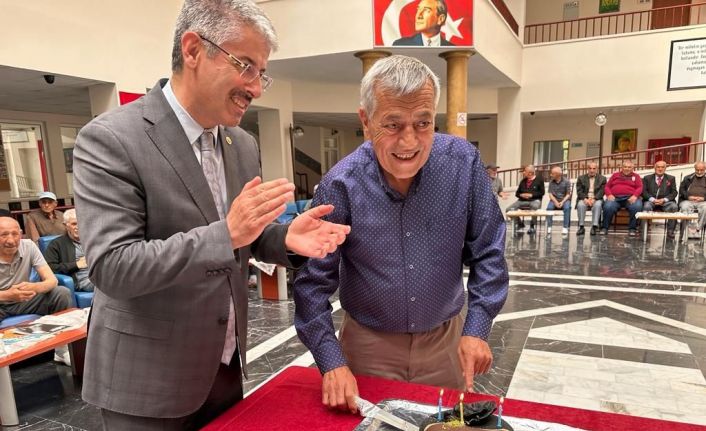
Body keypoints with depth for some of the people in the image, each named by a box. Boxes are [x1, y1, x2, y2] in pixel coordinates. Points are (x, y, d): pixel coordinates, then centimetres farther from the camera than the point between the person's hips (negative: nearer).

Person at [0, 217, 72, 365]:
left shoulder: (29, 246, -12)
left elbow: (52, 280, -17)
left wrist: (34, 287, -40)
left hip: (23, 301, 3)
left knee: (62, 293, -21)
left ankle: (62, 349, -9)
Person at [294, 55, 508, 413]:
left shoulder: (464, 163, -14)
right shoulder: (340, 185, -19)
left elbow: (487, 253, -5)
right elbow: (313, 281, -12)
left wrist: (477, 328, -12)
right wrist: (332, 362, -18)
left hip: (446, 338, 2)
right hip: (368, 343, -1)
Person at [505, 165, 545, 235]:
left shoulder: (539, 180, 6)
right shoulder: (523, 181, 19)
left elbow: (542, 192, 0)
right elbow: (517, 193, 20)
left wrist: (531, 195, -11)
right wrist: (521, 195, -3)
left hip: (534, 200, -4)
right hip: (522, 200, 4)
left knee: (535, 206, -43)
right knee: (509, 209, -20)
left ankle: (532, 226, -15)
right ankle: (520, 224, 6)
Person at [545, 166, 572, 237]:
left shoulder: (566, 182, -2)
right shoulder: (551, 182, 6)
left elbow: (568, 194, -3)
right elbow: (550, 194, 2)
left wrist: (562, 202, -19)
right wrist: (555, 202, -16)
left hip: (564, 200, -2)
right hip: (554, 200, 2)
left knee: (567, 208, -35)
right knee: (549, 207, -30)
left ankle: (565, 228, -31)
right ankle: (549, 228, -28)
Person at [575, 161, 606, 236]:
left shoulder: (602, 178, 12)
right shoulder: (581, 178, 13)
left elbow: (601, 192, -1)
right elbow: (579, 191, 2)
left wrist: (594, 199, -19)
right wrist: (585, 199, -17)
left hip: (596, 200, 0)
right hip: (584, 199, 1)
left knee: (597, 204, -35)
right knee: (580, 204, -33)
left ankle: (594, 226, -34)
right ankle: (581, 227, -27)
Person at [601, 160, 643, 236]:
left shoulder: (636, 176, 21)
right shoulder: (615, 175, 25)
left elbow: (640, 187, 7)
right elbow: (607, 186, 16)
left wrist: (635, 196, -14)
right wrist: (609, 194, -6)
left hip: (630, 198, 0)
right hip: (615, 198, 1)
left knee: (637, 206, -35)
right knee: (608, 207, -33)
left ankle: (632, 228, -22)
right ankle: (605, 228, -19)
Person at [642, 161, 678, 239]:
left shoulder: (671, 178, 17)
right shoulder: (647, 178, 15)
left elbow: (674, 192, 8)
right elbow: (643, 191, 3)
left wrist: (664, 199, -11)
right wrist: (652, 199, -15)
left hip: (665, 201, 1)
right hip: (651, 200, -1)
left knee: (674, 207, -31)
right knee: (646, 207, -35)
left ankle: (670, 231, -25)